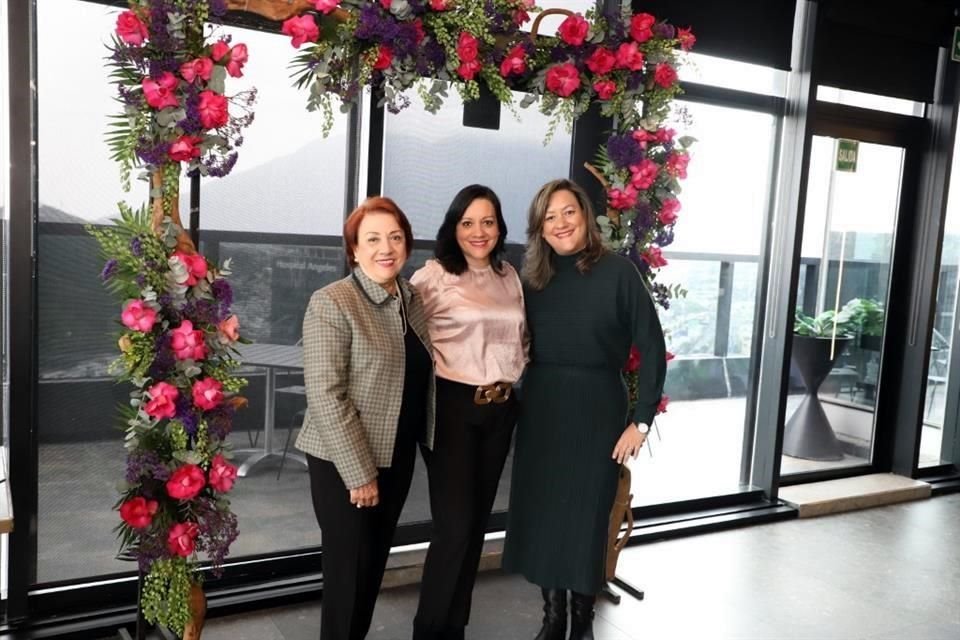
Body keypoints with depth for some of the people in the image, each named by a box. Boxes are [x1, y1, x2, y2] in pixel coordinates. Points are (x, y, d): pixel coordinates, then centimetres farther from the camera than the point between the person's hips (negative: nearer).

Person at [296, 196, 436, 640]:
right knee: (350, 566, 6)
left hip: (398, 455, 6)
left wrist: (429, 440, 9)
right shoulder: (332, 303, -15)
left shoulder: (413, 299, 6)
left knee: (376, 562, 18)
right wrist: (360, 471, -19)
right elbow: (325, 396, -19)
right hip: (346, 460, -6)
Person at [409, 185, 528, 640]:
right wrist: (428, 378, -14)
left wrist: (514, 375, 10)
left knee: (478, 521, 13)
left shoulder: (509, 276, 10)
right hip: (452, 406, -6)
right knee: (454, 524, -5)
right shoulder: (433, 276, -10)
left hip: (500, 409, 6)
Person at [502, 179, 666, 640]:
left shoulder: (617, 272, -9)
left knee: (586, 518, 7)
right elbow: (520, 349, 8)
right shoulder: (533, 279, 4)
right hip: (540, 410, 4)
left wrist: (641, 421, -11)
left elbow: (652, 349, -9)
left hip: (596, 410, -4)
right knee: (541, 516, 10)